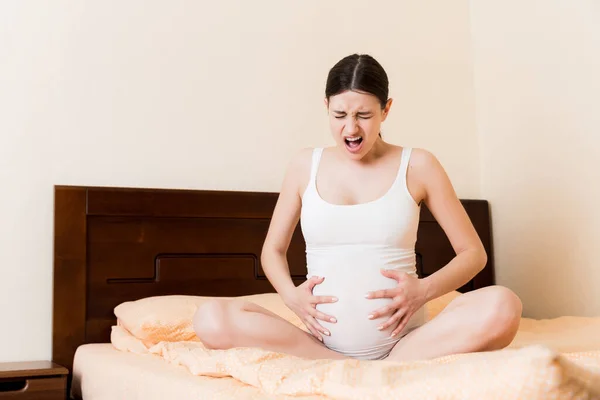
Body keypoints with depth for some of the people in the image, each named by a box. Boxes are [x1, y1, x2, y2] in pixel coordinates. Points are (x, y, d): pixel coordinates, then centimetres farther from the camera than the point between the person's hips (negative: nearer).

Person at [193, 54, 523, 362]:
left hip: (403, 341, -2)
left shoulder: (417, 166, 3)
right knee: (211, 319, -23)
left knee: (502, 307, -28)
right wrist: (291, 294, -6)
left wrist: (425, 290, -13)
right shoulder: (305, 165, 8)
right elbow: (273, 250, 16)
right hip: (324, 342, 2)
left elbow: (474, 252, 7)